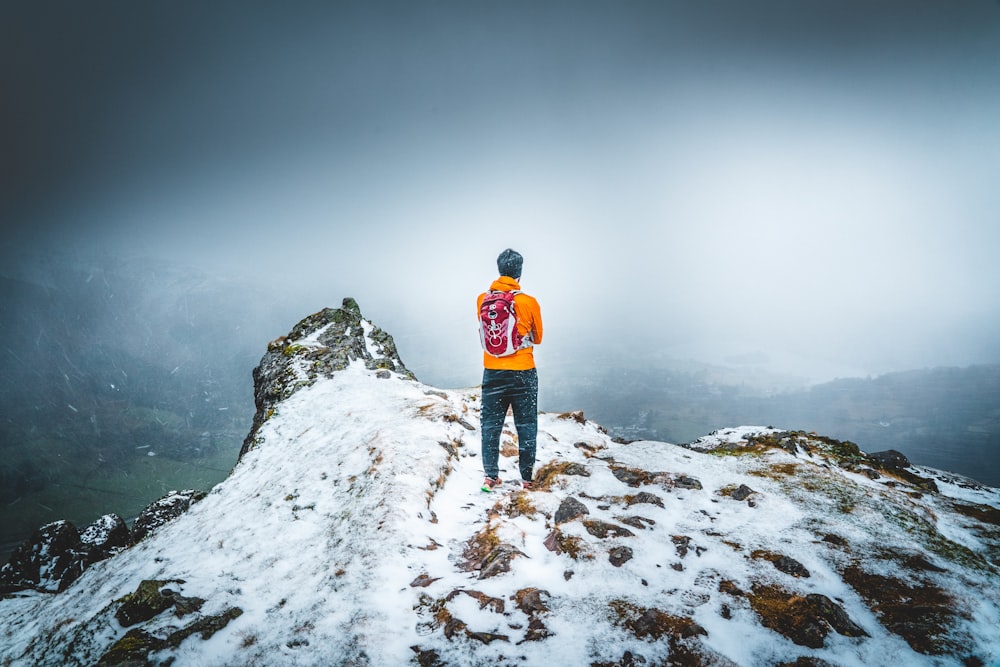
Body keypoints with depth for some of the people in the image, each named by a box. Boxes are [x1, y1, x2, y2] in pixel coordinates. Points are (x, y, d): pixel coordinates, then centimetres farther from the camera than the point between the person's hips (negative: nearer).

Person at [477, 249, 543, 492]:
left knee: (491, 425, 13)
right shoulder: (529, 303, -11)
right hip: (523, 374, -2)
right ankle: (527, 478, 14)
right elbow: (537, 338, 3)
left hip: (492, 372, 2)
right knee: (526, 426, 10)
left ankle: (491, 476, 14)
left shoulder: (482, 300, -5)